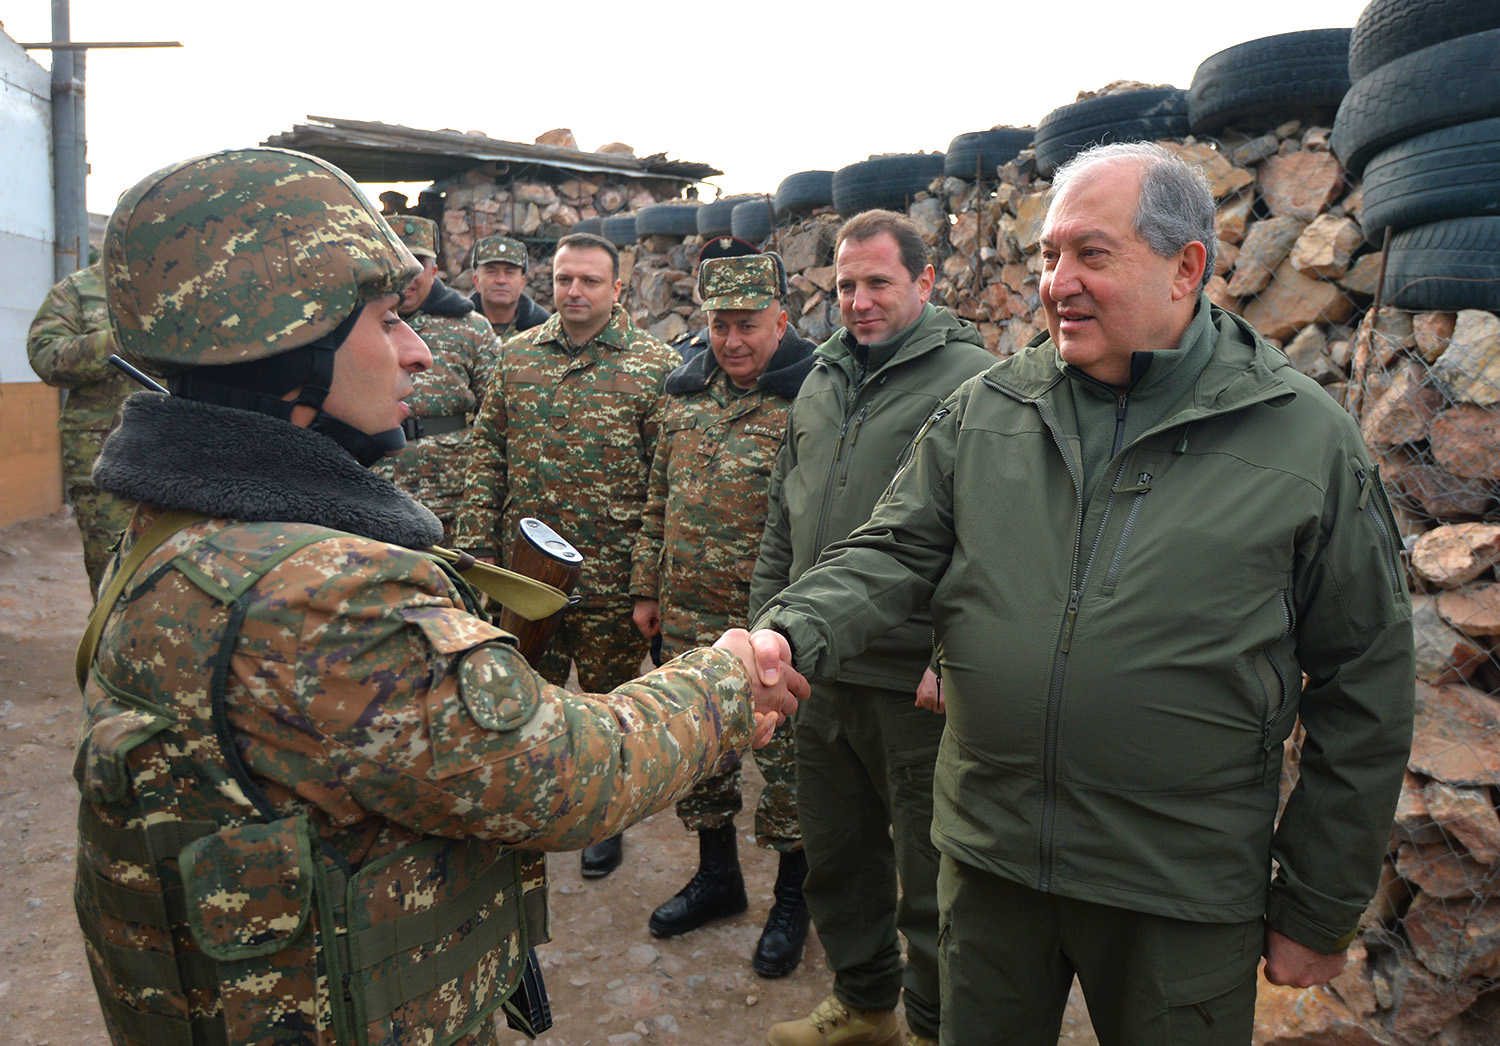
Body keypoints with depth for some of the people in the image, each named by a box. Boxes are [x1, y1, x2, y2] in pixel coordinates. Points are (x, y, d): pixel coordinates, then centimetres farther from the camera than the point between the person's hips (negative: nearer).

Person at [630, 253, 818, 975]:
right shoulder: (686, 391, 8)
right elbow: (659, 497, 15)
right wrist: (647, 586, 15)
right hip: (688, 615, 6)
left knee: (785, 755, 6)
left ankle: (792, 896, 27)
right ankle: (716, 876, 38)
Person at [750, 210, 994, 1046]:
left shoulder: (975, 381, -10)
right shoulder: (822, 383, 13)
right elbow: (784, 522, 19)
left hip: (917, 685, -7)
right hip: (822, 671, 7)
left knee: (930, 869, 9)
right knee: (837, 851, 21)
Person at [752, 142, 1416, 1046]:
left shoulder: (1307, 438, -6)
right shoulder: (987, 409, 1)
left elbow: (1362, 690, -3)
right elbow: (894, 553, -1)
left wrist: (1320, 913, 0)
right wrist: (790, 637, -23)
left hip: (1184, 900, -2)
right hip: (990, 855, 3)